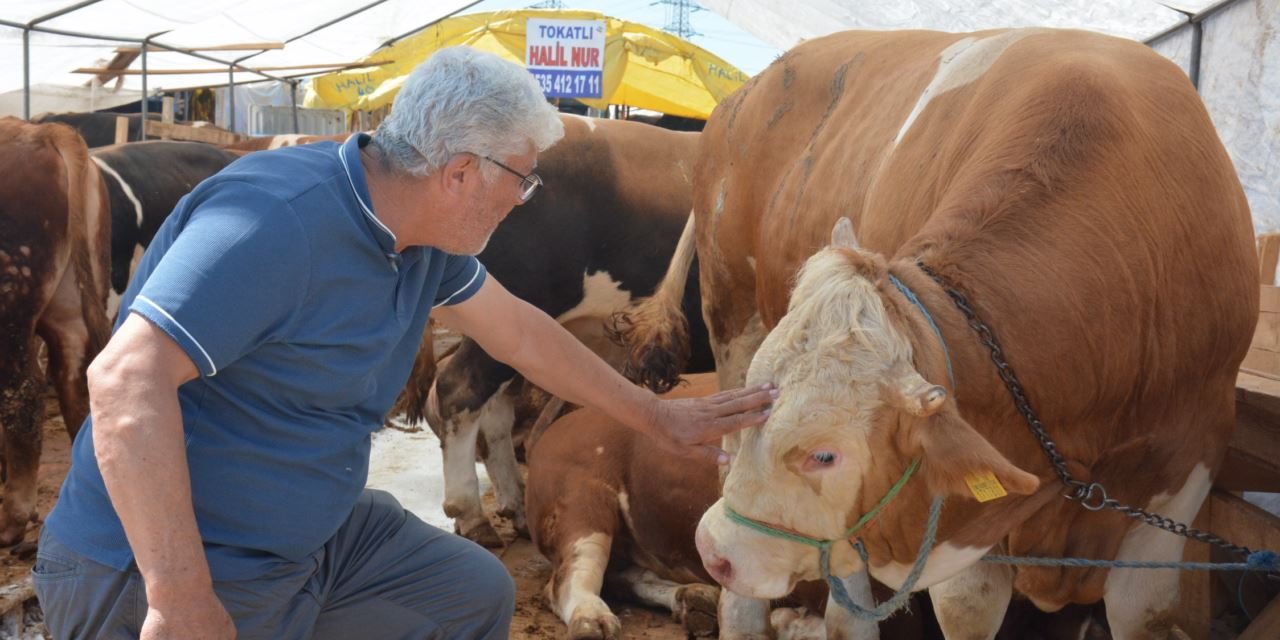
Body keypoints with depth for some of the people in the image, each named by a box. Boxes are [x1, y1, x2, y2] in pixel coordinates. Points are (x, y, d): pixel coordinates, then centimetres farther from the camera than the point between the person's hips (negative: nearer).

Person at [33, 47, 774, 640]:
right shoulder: (276, 216, -27)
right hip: (156, 569, -9)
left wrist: (655, 415, 26)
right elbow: (125, 378, -33)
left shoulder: (425, 241, 2)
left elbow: (520, 332, 18)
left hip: (311, 536, 9)